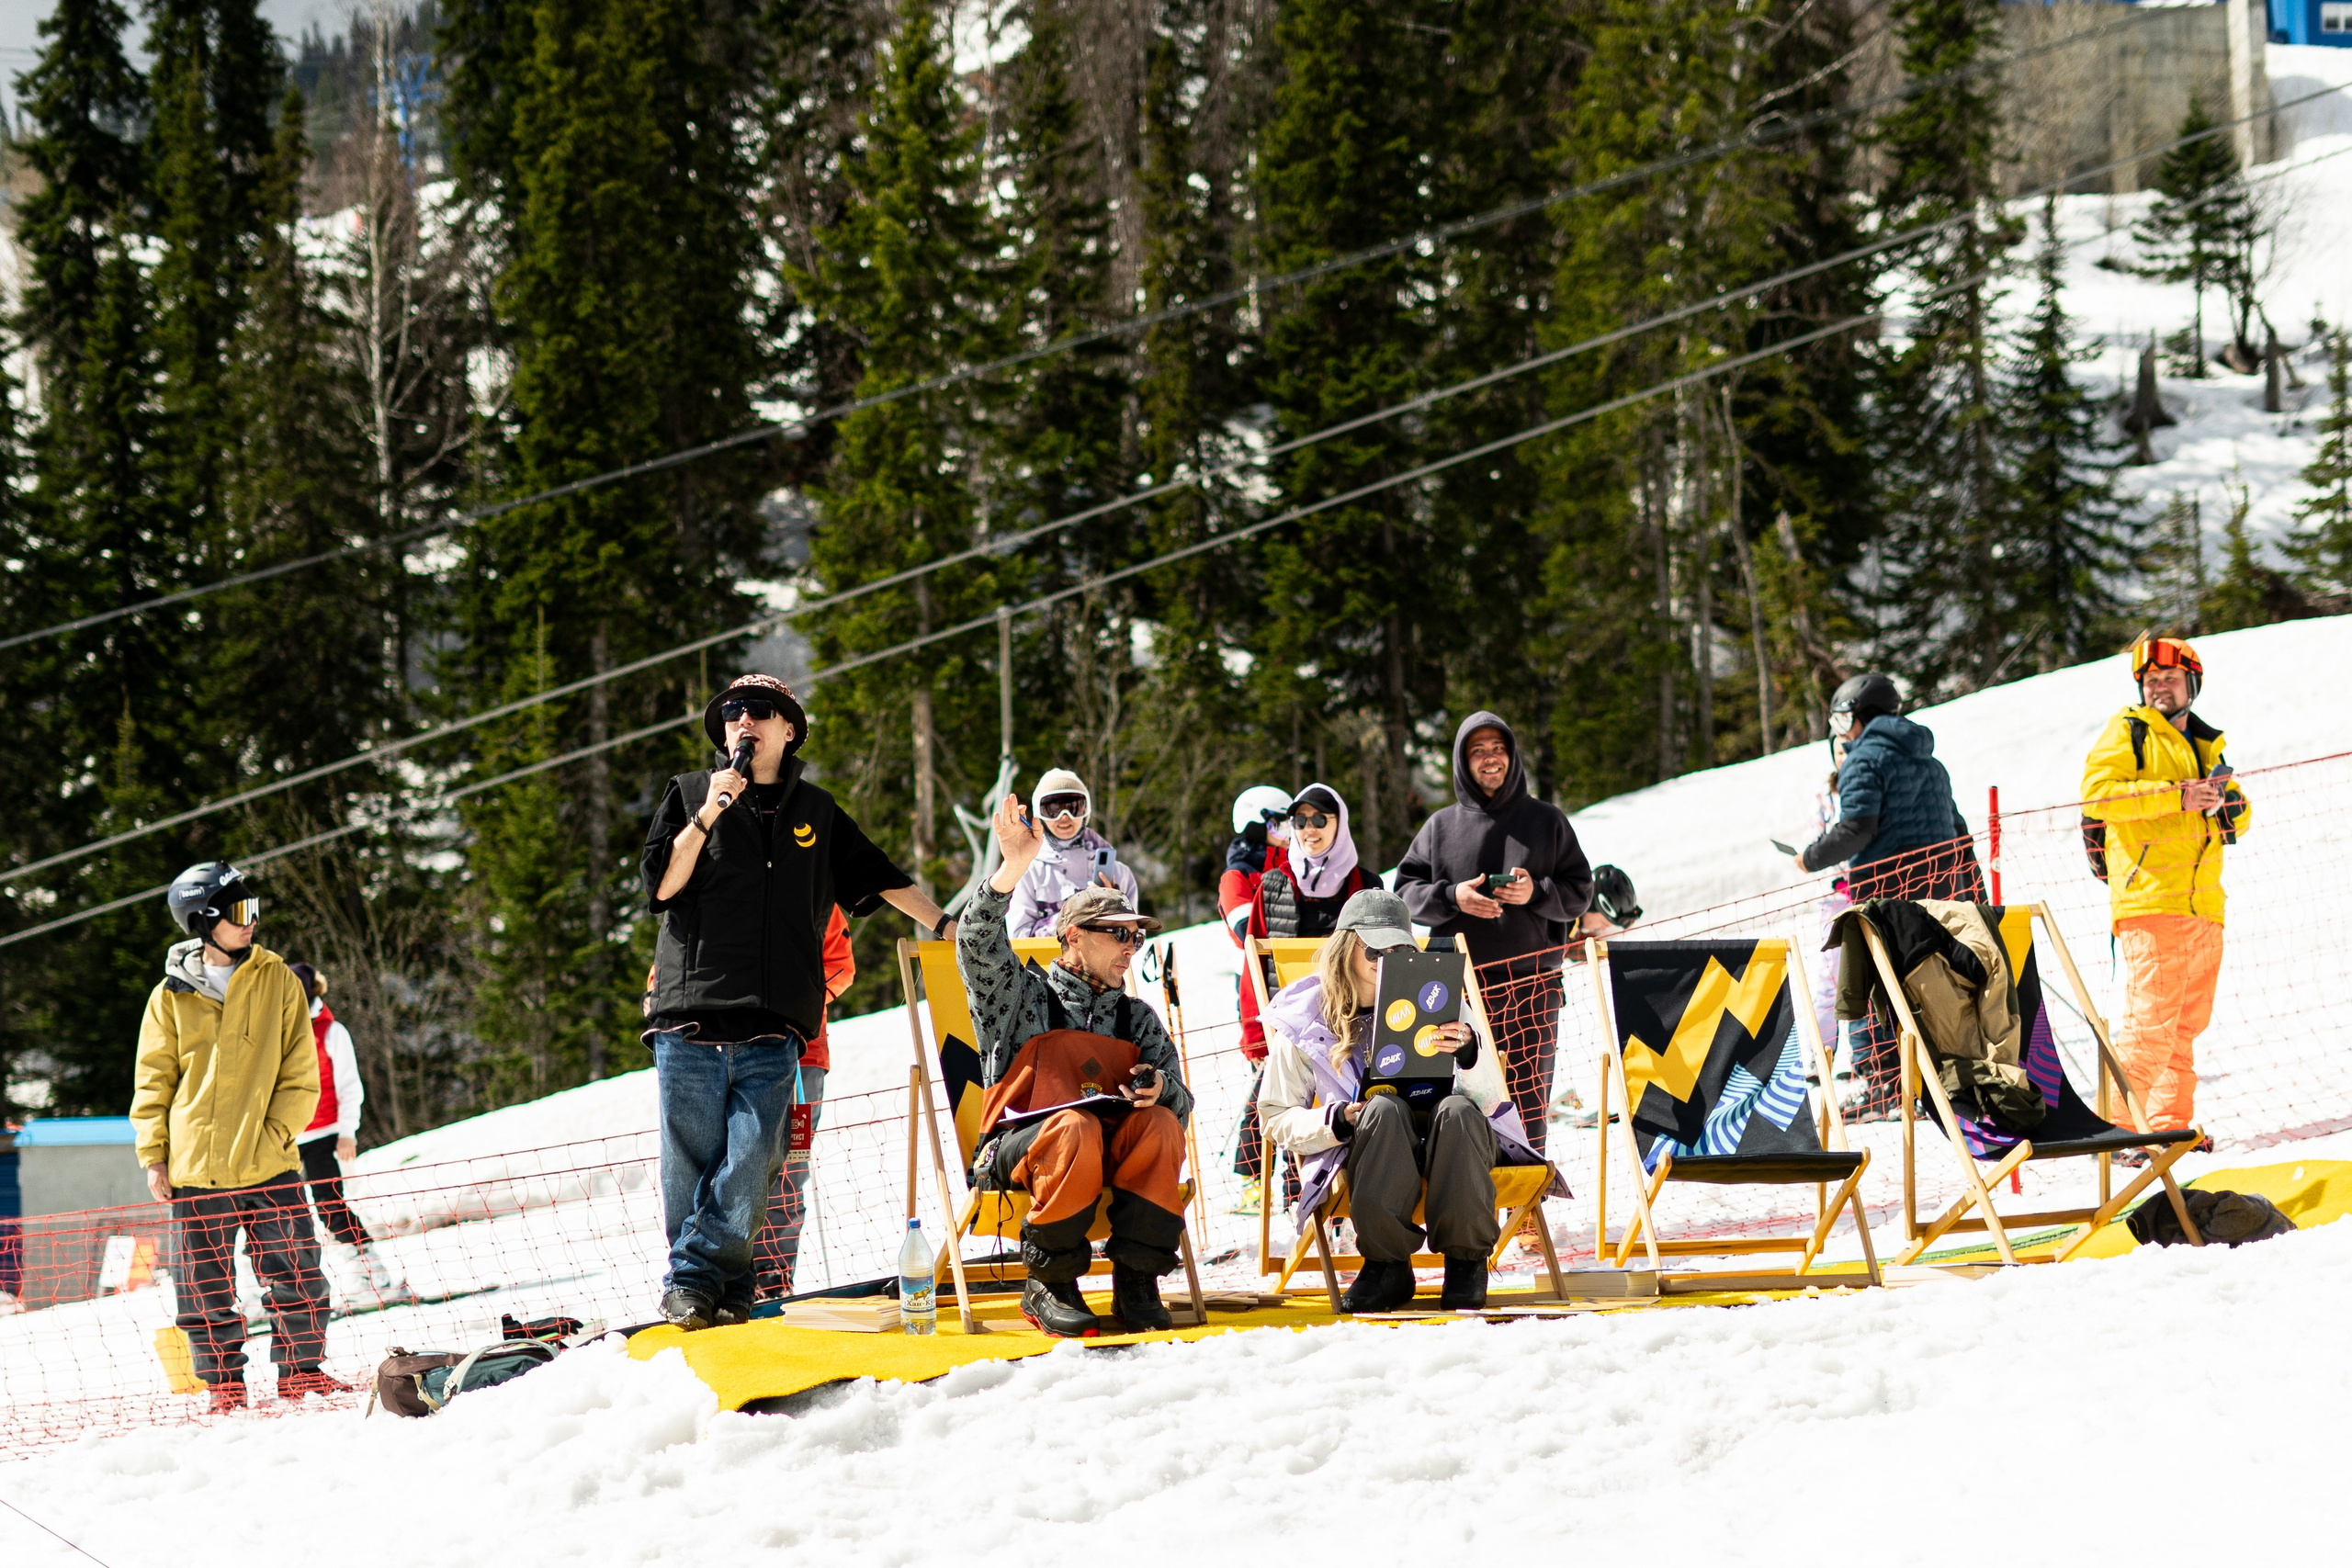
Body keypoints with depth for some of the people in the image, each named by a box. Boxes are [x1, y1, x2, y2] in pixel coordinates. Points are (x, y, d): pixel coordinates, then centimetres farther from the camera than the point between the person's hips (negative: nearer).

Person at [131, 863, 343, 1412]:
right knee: (205, 1286, 4)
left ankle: (300, 1371, 15)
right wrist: (153, 1155, 0)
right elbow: (153, 1081, 7)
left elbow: (301, 1073, 4)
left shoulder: (278, 981, 4)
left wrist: (276, 1132, -8)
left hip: (269, 1164, 0)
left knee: (297, 1278, 0)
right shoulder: (172, 995, 3)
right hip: (196, 1170, 0)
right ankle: (224, 1383, 15)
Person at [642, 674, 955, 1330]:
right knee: (692, 1163, -4)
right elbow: (660, 885, 1)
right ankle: (709, 1290, 3)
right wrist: (707, 816, -10)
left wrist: (946, 925, 28)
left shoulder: (815, 813, 18)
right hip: (691, 1016, -1)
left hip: (772, 1026, 1)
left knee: (751, 1160, -13)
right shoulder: (688, 794, 11)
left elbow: (878, 878, 29)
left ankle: (694, 1277, -8)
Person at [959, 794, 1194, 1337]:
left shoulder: (1139, 1021, 21)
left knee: (1160, 1125, -27)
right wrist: (1015, 866, -24)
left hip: (1113, 1160, 3)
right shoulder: (1022, 997, 10)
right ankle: (1049, 1286, -23)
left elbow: (1180, 1104, 15)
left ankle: (1136, 1283, -25)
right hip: (1016, 1150, -3)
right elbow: (978, 943, -10)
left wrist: (1160, 1089, -12)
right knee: (1075, 1127, -37)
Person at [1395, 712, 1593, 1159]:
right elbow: (1406, 890, 9)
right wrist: (1451, 897, -9)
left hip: (1531, 983, 0)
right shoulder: (1441, 826, 13)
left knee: (1527, 1096, -5)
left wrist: (1537, 892, -10)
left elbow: (1579, 891, 9)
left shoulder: (1547, 821, 12)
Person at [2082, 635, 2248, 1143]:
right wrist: (2175, 796, -17)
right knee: (2151, 1021, -14)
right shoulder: (2127, 733, 3)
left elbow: (2238, 819, 25)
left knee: (2186, 1025, 9)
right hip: (2148, 900, -7)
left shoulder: (2205, 745, 24)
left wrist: (2226, 802, 0)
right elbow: (2097, 794, -12)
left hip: (2202, 905, 7)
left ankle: (2170, 1123, 16)